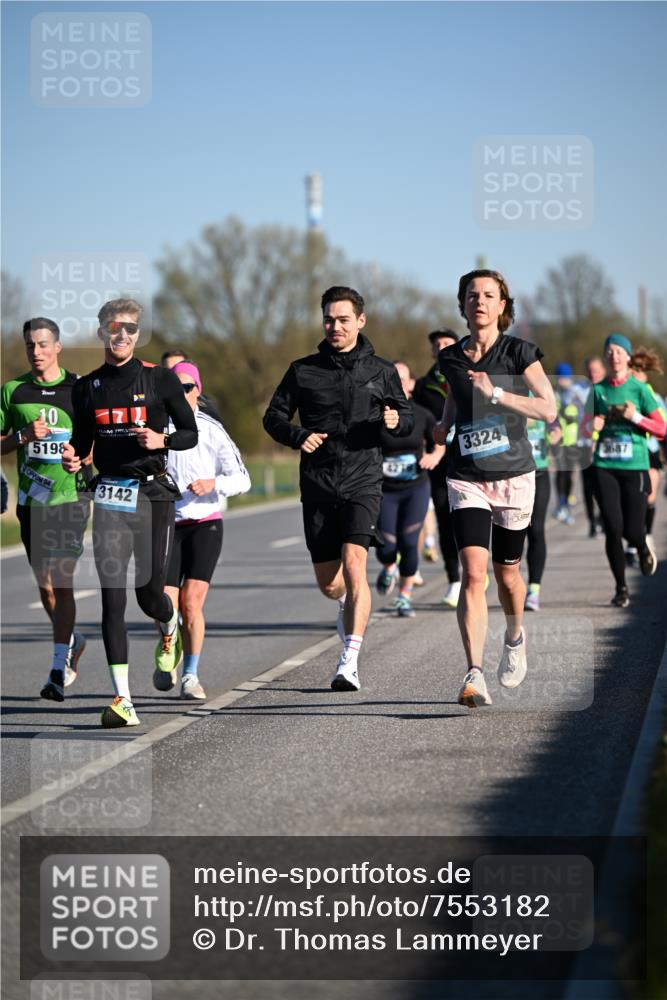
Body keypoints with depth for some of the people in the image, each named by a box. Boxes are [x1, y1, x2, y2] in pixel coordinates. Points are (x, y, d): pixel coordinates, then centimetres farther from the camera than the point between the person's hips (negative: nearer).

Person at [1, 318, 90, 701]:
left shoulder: (80, 389, 0)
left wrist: (82, 454, -15)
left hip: (70, 496, -3)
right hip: (31, 498, 3)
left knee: (60, 580, -12)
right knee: (44, 584, 9)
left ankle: (59, 670, -11)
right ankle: (72, 641, 36)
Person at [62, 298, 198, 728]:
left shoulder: (160, 378, 0)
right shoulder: (88, 386, 9)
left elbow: (190, 433, 4)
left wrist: (161, 440, -15)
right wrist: (73, 459, -3)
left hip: (154, 493, -2)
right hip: (110, 495, 2)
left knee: (149, 596, 1)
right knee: (113, 598, -8)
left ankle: (171, 628, 41)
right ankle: (123, 699, -10)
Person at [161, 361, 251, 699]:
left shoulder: (212, 430, 1)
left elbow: (242, 480, -2)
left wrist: (214, 484, -19)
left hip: (205, 523, -1)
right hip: (166, 526, 1)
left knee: (191, 602, -11)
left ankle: (191, 675, 2)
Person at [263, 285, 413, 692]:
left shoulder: (381, 371, 5)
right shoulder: (304, 370, 6)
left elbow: (407, 417, 14)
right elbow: (274, 416, 11)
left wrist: (395, 422, -11)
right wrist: (298, 436, -10)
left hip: (363, 483, -2)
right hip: (318, 486, 2)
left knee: (354, 564, -21)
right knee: (328, 584, 8)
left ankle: (350, 662, -22)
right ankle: (350, 603, 46)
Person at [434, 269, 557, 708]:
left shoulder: (519, 353, -5)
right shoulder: (451, 358, 6)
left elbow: (549, 409, -15)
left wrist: (496, 393, -23)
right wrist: (445, 424, 12)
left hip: (513, 476, -1)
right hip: (467, 480, 1)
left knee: (507, 574, 12)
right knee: (473, 574, -16)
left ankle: (515, 637, 46)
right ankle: (475, 676, -22)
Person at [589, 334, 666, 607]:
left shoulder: (639, 389, -1)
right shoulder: (598, 390, 8)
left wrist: (636, 417, -15)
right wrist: (592, 426, -4)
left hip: (635, 466, -2)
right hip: (605, 467, 2)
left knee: (632, 531, -6)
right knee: (613, 529, -6)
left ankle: (644, 549, 32)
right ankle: (621, 588, 7)